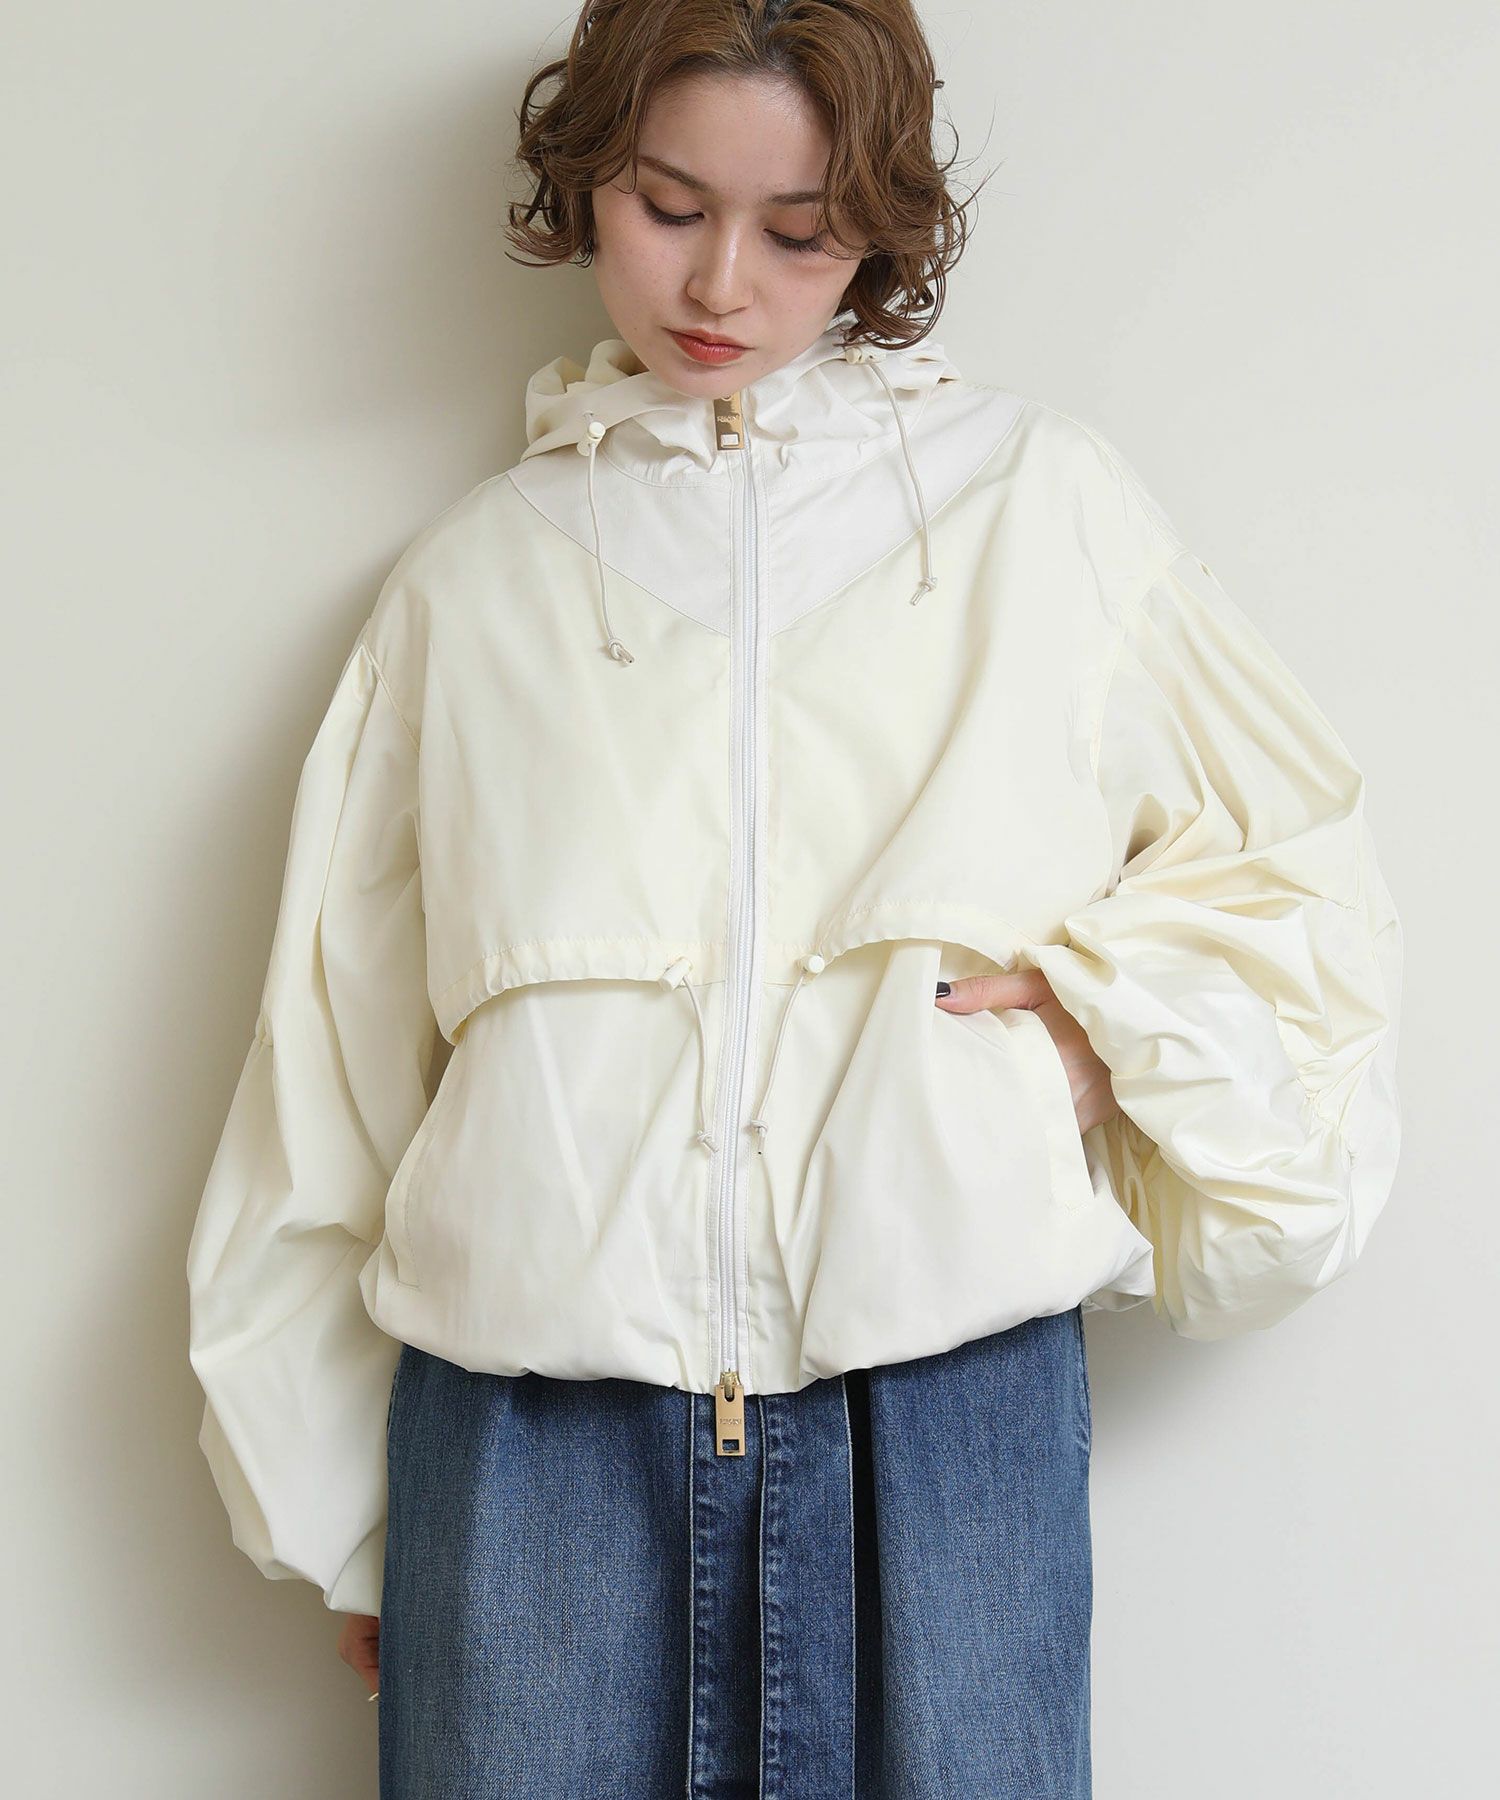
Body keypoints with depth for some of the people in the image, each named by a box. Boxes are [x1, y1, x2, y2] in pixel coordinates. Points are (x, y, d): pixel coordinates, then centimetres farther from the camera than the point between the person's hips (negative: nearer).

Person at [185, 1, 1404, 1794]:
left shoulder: (1036, 496, 10)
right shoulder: (476, 573, 11)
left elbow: (1295, 857, 15)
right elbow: (337, 1052, 12)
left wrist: (1113, 1001, -4)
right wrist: (336, 1507, 12)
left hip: (946, 1403, 0)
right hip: (532, 1414, 1)